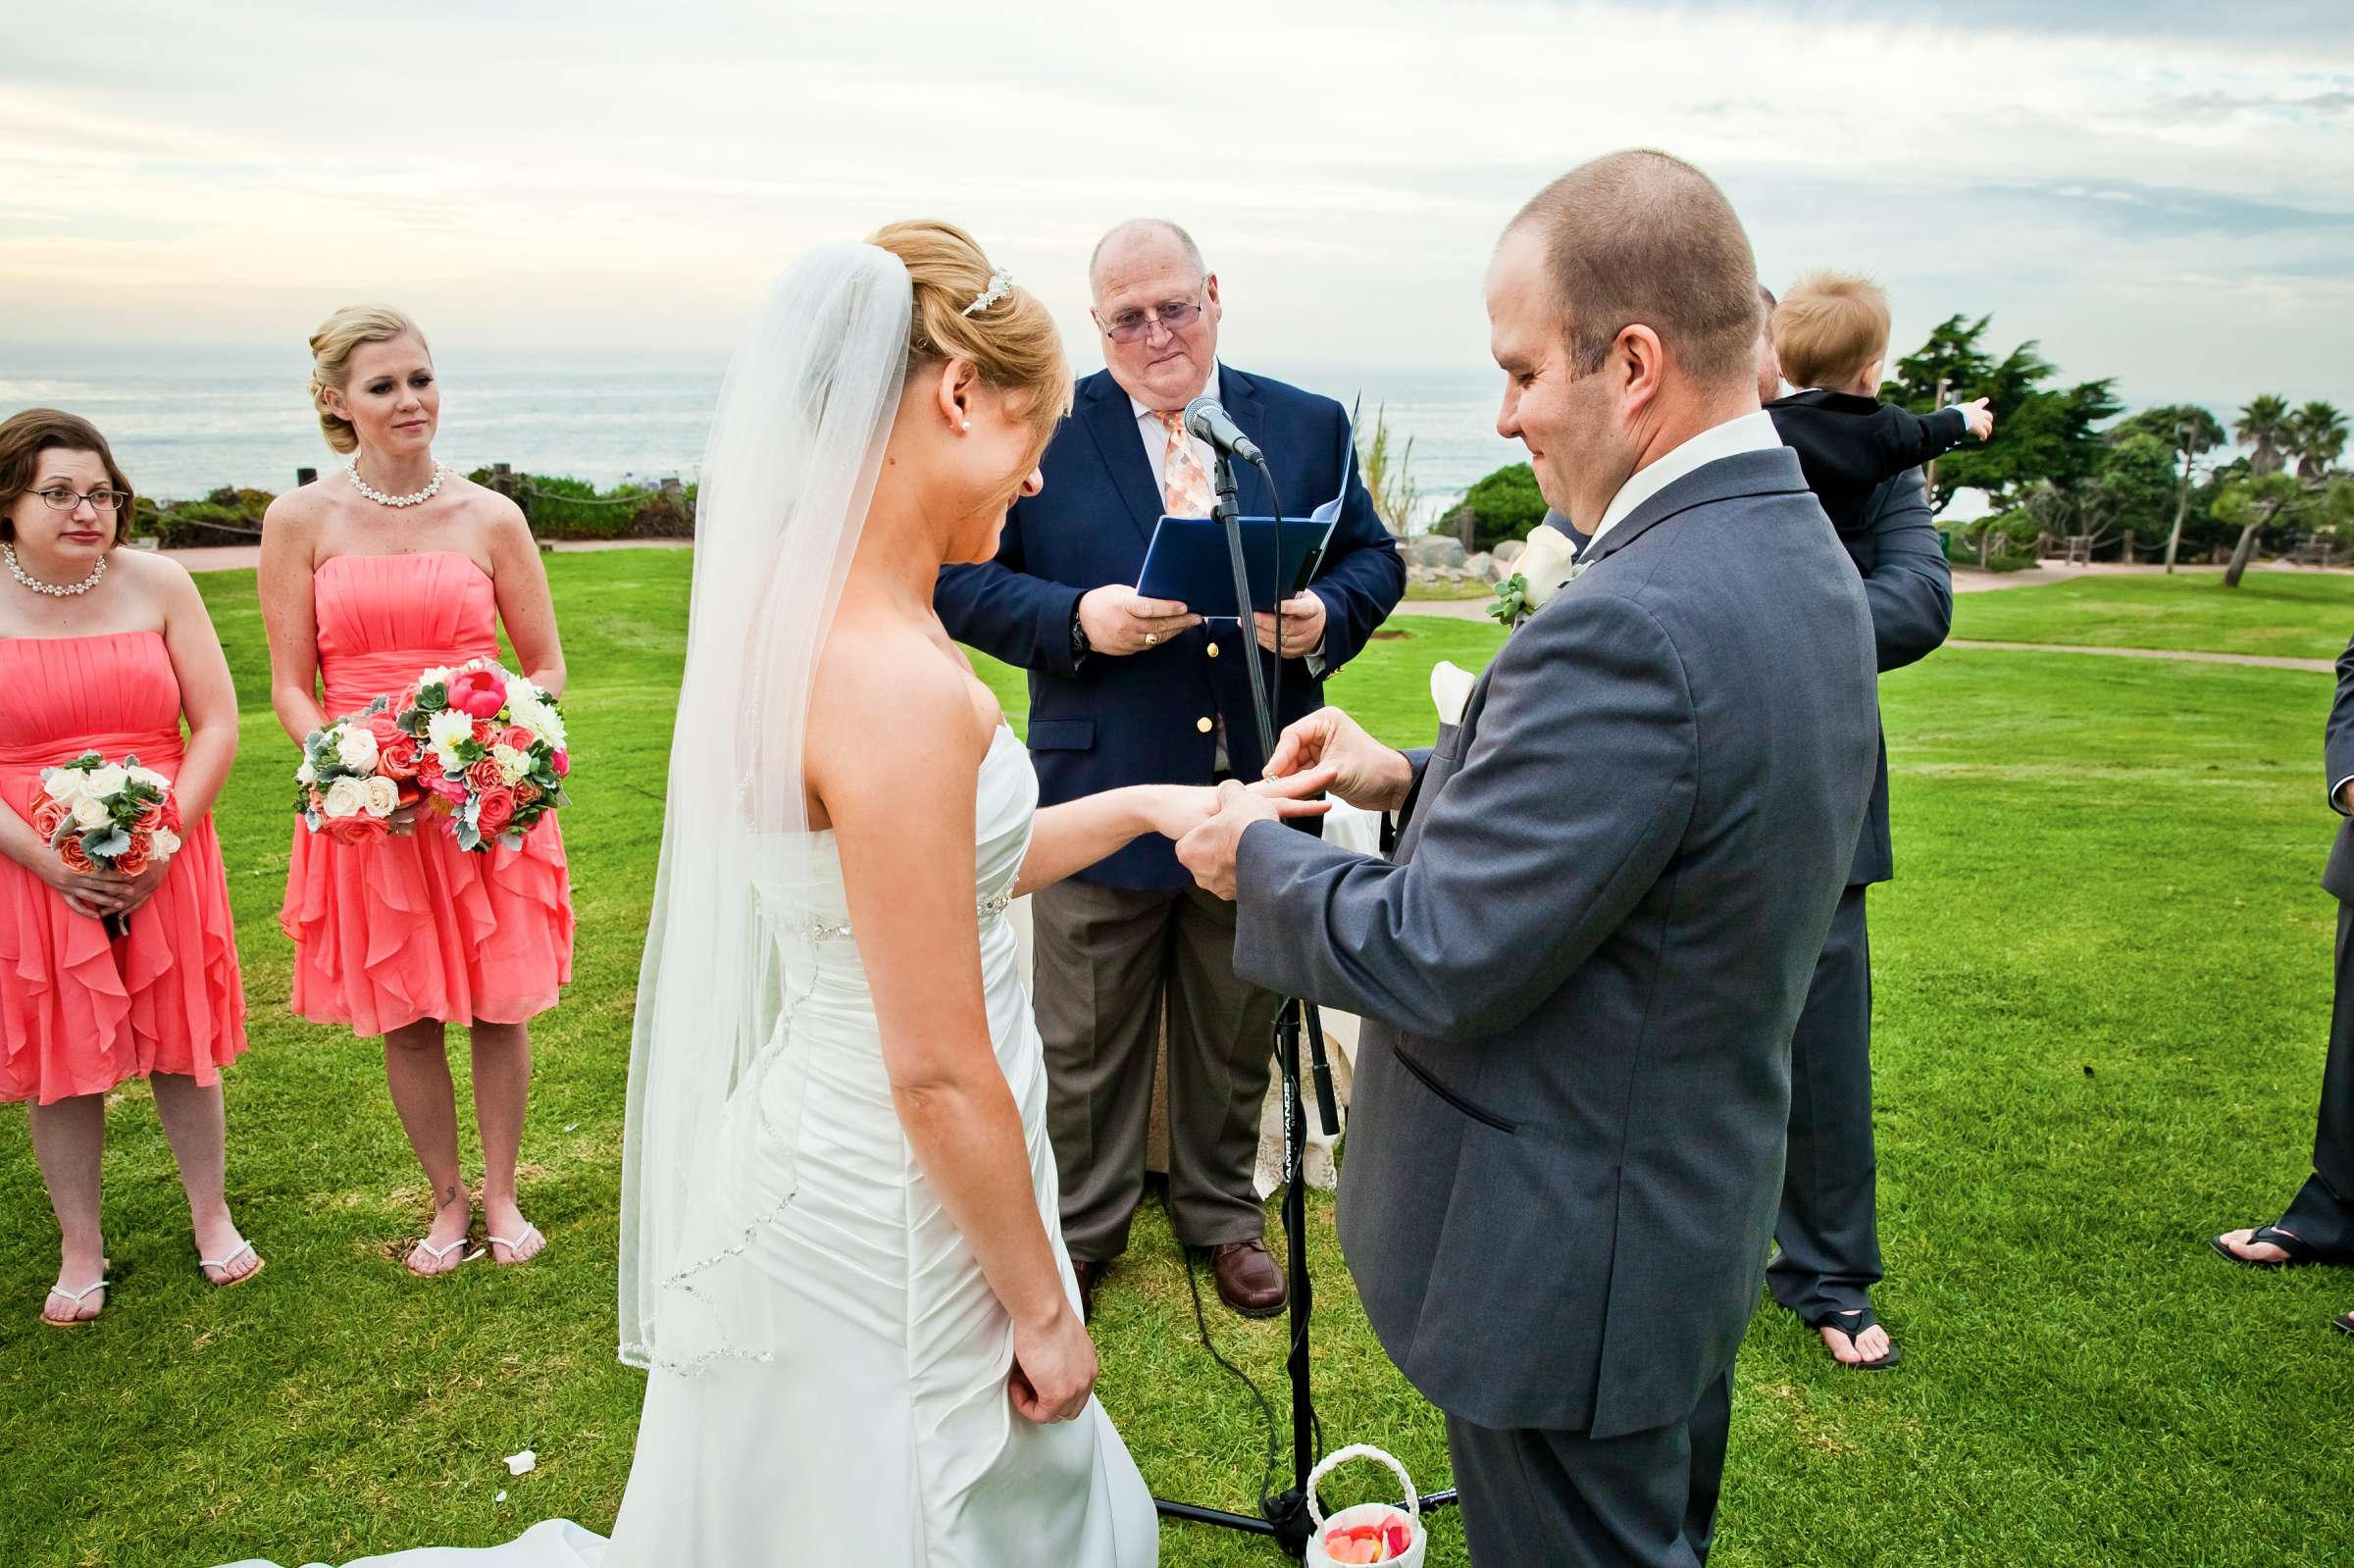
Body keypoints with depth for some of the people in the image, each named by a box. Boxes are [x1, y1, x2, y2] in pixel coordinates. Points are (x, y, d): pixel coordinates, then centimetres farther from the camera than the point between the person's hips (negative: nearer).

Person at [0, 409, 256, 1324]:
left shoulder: (157, 584, -1)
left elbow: (217, 727, -2)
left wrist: (166, 841, -12)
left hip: (164, 865, 1)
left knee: (181, 1045, 11)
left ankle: (212, 1218, 29)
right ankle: (80, 1250, 25)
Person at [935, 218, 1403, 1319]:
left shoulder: (1310, 427, 5)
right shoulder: (1042, 431, -3)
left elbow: (1374, 559, 9)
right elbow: (964, 580, -5)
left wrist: (1326, 616, -13)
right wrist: (1079, 618, -22)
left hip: (1256, 796, 3)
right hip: (1101, 797, -2)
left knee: (1236, 1035, 19)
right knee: (1083, 1050, 11)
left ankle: (1223, 1213, 41)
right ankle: (1078, 1231, 33)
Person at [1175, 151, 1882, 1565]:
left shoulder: (1631, 623, -32)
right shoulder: (1803, 556, 1)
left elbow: (1440, 961, -27)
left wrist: (1257, 857, -11)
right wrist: (1418, 778, 3)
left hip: (1571, 1261, -9)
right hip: (1706, 1206, 10)